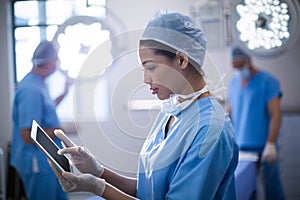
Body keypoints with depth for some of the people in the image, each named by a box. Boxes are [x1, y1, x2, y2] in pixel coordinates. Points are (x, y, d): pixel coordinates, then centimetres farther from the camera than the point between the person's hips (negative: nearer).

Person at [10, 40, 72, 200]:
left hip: (47, 161, 10)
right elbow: (28, 135, -27)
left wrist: (64, 94, 24)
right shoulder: (31, 90, -25)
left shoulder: (38, 84, 7)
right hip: (37, 163, -10)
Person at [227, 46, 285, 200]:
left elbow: (275, 115, -10)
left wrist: (270, 144, -18)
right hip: (240, 146, 5)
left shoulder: (268, 81, -4)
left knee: (272, 186, 0)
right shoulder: (234, 82, 13)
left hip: (263, 146, -5)